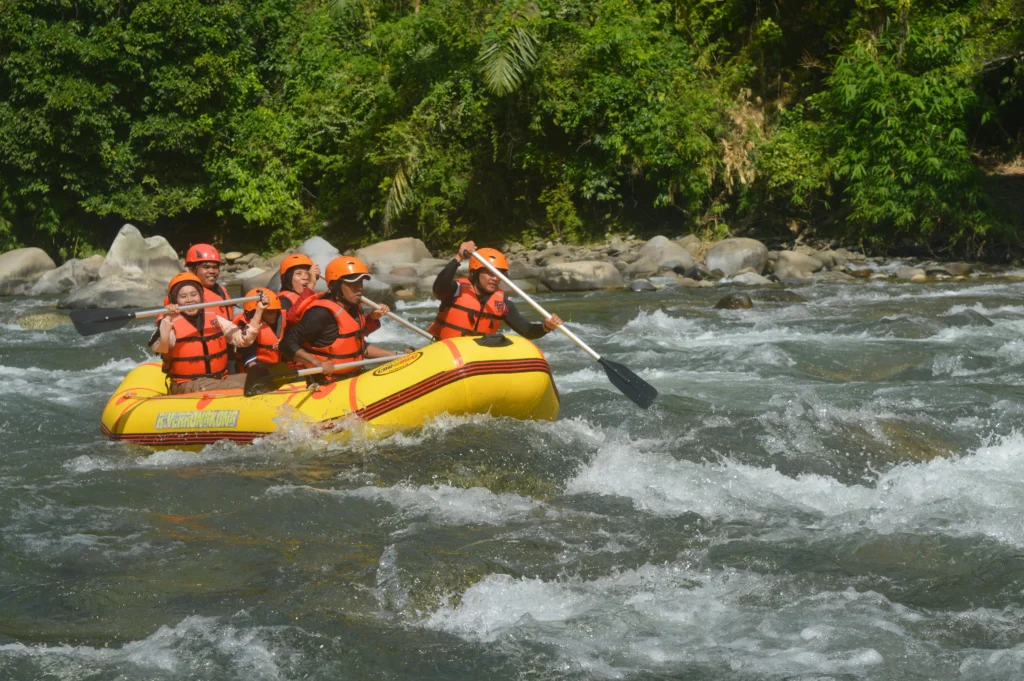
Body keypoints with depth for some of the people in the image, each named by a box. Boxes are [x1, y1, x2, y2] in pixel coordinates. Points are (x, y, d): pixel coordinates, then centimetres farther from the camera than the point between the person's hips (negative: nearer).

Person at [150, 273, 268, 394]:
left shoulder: (214, 319, 12)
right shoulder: (172, 323, -5)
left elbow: (244, 339, 11)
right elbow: (159, 348, -24)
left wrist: (259, 311, 6)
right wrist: (166, 320, -36)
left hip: (219, 379, 6)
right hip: (187, 386, -6)